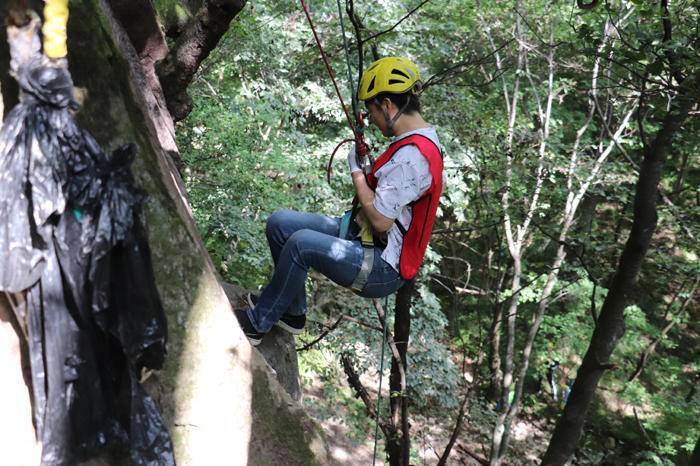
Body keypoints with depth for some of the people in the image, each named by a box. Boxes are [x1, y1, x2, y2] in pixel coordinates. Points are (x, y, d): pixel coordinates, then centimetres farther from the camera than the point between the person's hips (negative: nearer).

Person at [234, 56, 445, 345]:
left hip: (383, 268, -10)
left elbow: (381, 221, -24)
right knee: (279, 223, 4)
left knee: (302, 243, -30)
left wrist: (357, 172, -11)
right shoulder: (422, 140, 8)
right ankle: (293, 313, 16)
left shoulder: (411, 155, -23)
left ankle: (256, 324, -8)